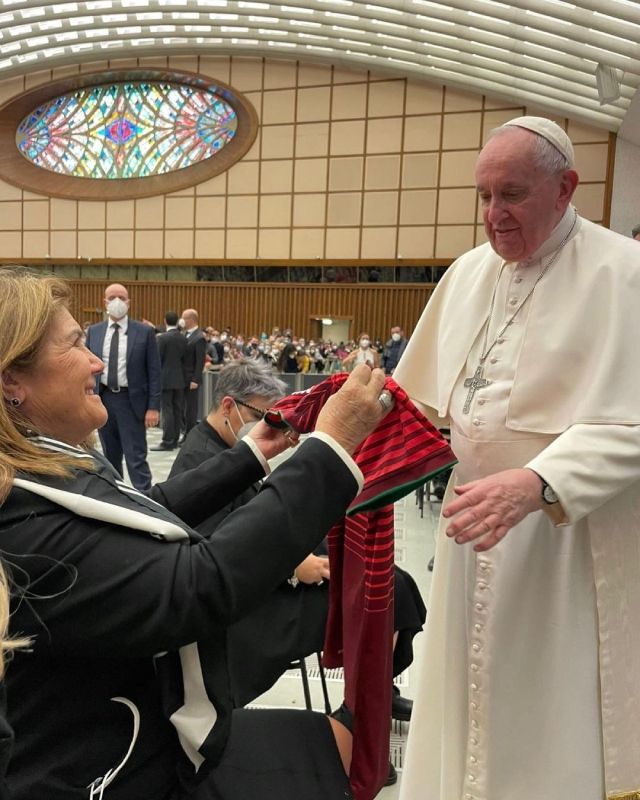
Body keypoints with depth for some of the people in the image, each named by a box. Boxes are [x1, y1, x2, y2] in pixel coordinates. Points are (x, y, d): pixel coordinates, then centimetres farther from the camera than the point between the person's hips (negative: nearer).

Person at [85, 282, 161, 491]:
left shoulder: (145, 332, -3)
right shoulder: (94, 331, 8)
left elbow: (154, 372, -4)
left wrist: (153, 407, -10)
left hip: (131, 400, -4)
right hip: (103, 399, 4)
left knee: (136, 458, -5)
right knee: (110, 456, 14)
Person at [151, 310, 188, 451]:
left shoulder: (162, 338, -11)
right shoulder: (183, 339, 4)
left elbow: (158, 360, -9)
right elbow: (184, 358, 7)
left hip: (166, 379, -5)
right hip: (179, 379, 6)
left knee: (167, 410, -4)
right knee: (177, 410, 8)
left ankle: (168, 442, -3)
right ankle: (174, 440, 14)